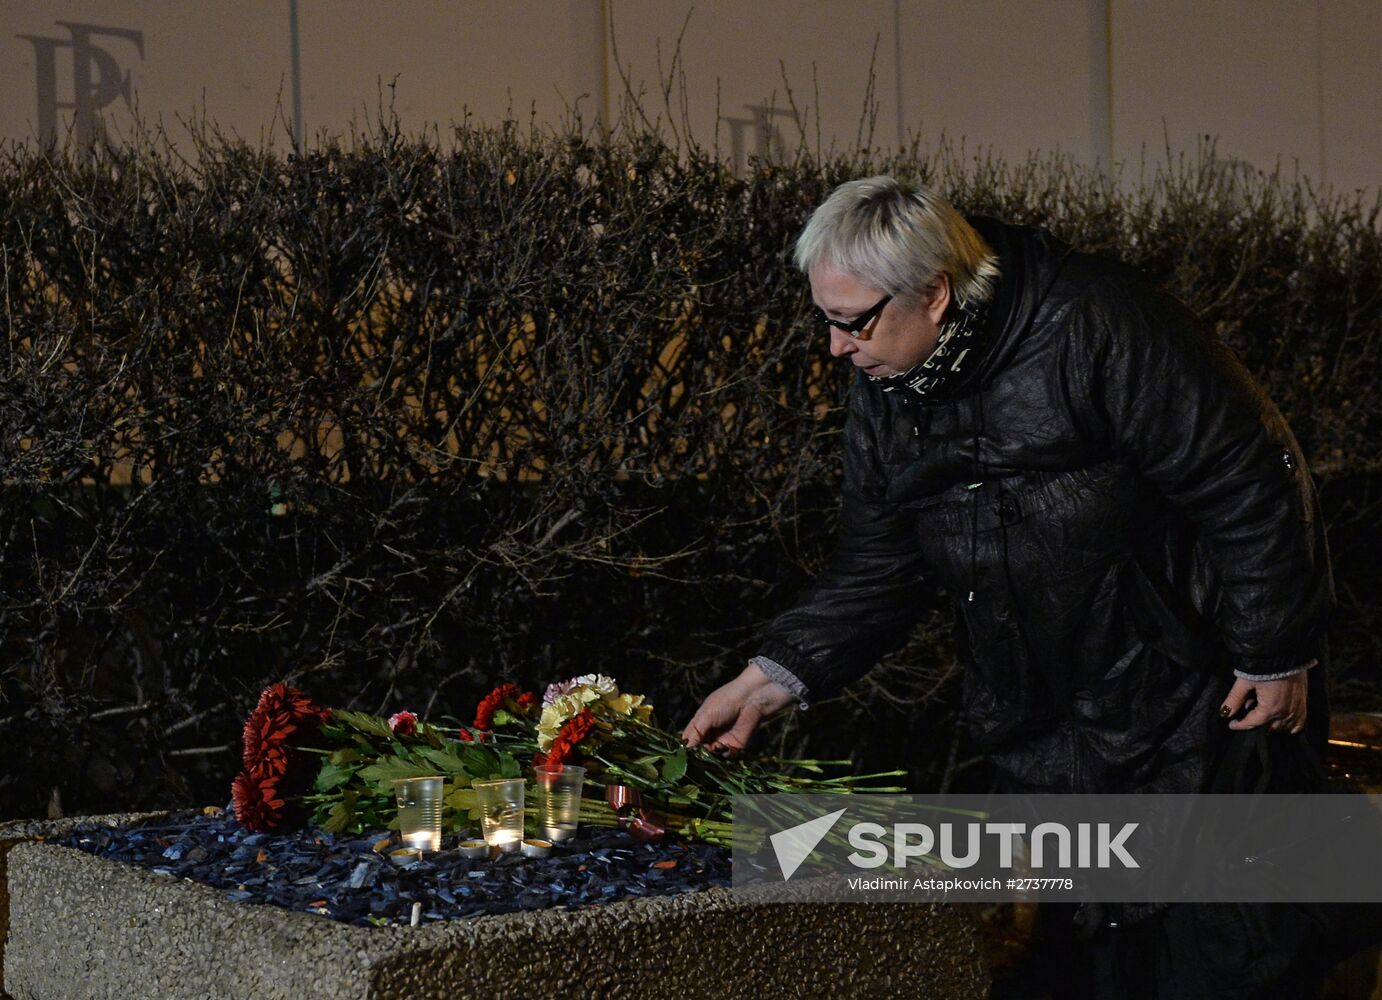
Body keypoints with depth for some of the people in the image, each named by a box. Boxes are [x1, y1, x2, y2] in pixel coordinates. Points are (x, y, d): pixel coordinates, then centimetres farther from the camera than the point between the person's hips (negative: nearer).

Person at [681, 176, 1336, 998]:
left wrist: (1276, 655, -14)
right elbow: (875, 573, 6)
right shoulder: (886, 395, 1)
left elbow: (1253, 485, -19)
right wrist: (776, 677, -5)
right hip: (1045, 733, 7)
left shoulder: (1097, 329, -22)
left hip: (1201, 708, -6)